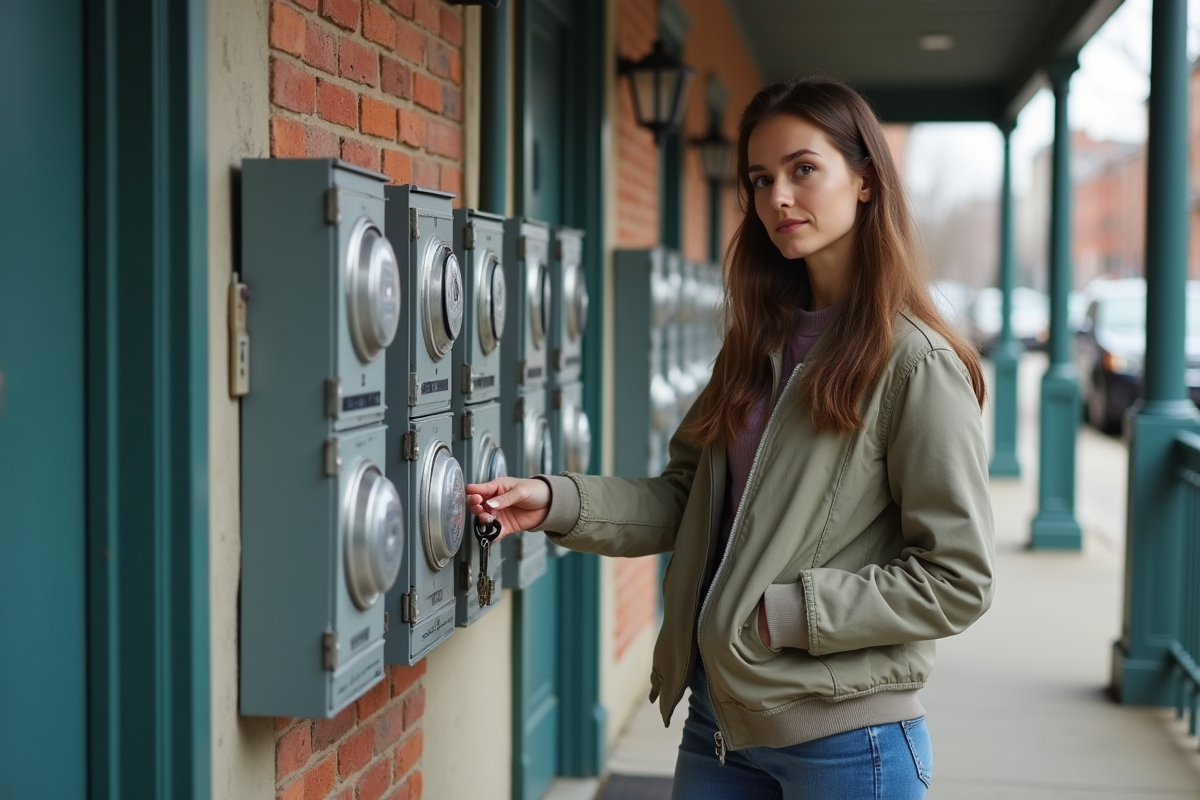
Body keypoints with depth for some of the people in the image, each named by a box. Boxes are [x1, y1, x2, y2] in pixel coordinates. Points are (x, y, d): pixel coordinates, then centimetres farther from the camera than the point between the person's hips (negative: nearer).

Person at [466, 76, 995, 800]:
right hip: (718, 717, 7)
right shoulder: (759, 345, 9)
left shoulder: (914, 362, -13)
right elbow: (686, 499, 9)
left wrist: (785, 612, -16)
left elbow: (957, 581, -15)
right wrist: (557, 502, -5)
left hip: (843, 739, -6)